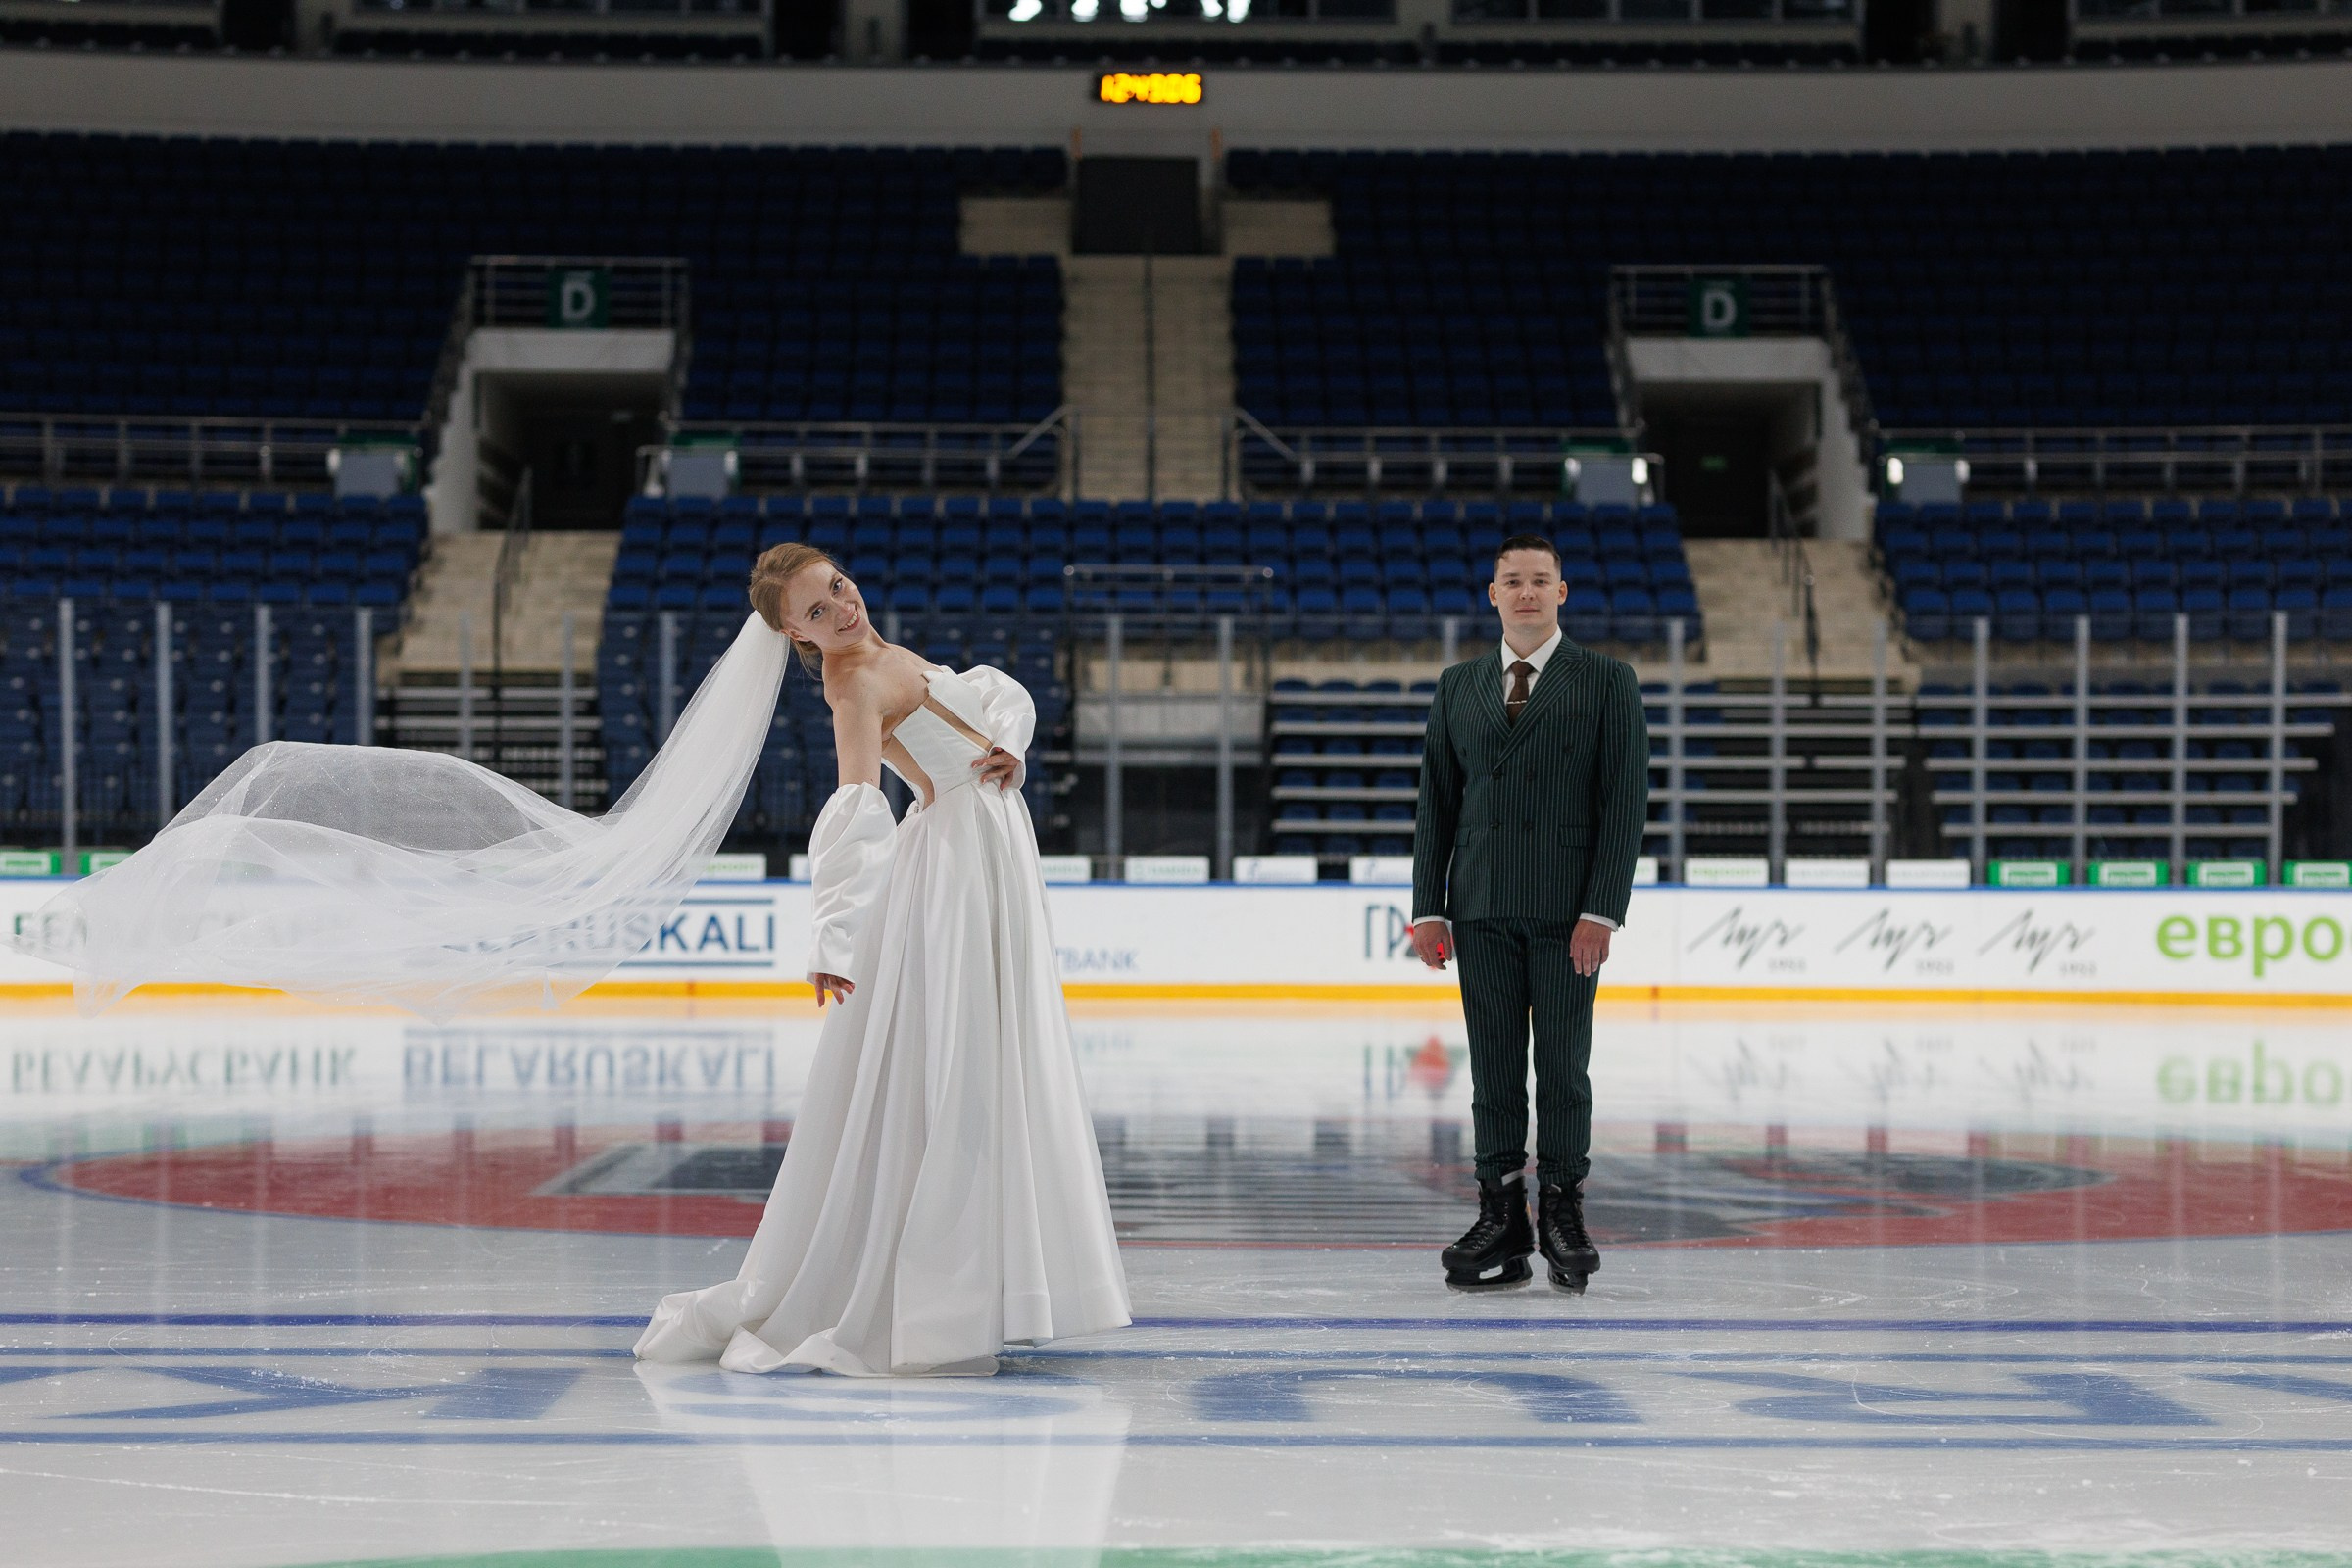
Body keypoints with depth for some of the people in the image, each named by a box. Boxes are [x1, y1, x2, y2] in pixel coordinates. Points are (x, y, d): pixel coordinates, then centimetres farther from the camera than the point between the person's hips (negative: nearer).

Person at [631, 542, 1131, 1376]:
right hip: (954, 863, -10)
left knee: (996, 1084, 14)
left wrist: (1007, 745, 1)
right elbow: (857, 814, -30)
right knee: (941, 1089, -10)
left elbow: (1000, 691, 24)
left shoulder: (884, 656, 12)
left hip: (995, 862, 10)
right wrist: (836, 940, -41)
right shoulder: (856, 682, -16)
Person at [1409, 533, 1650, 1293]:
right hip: (1482, 911, 3)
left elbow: (1625, 799, -4)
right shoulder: (1458, 687, 12)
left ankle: (1563, 1215, 10)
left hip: (1567, 912, -3)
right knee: (1493, 1070, 3)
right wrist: (1429, 906, 4)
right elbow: (1436, 800, 12)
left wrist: (1601, 910, -11)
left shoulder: (1606, 682, 2)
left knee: (1563, 1067, 1)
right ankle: (1500, 1219, 7)